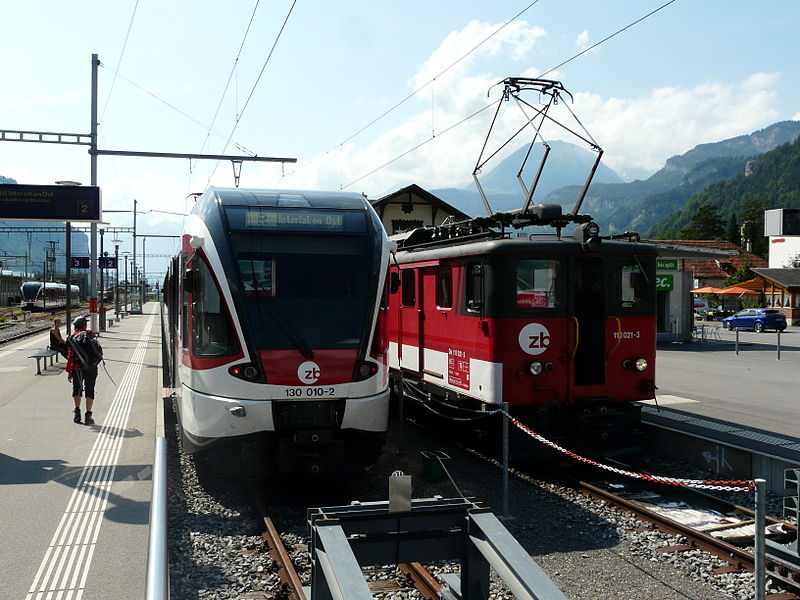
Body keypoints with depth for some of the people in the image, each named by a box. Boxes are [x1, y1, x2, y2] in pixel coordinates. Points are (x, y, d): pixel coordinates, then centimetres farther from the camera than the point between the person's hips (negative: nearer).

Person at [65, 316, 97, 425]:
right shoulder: (90, 333, 0)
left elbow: (70, 355, -4)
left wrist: (69, 371, -2)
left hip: (77, 367, 0)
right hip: (91, 367, 0)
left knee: (77, 389, 18)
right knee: (90, 390, 5)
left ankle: (77, 412, 11)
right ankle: (88, 415, 1)